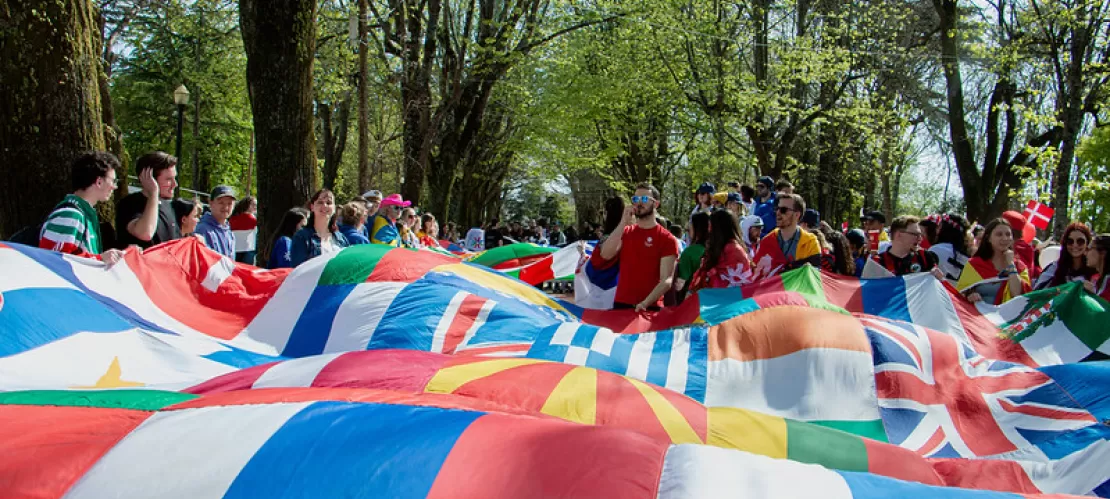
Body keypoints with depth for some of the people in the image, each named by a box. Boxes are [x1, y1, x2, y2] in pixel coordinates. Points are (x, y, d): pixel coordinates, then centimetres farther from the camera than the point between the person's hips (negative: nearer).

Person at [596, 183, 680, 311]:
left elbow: (666, 280, -10)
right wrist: (623, 222, -9)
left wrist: (645, 303, -23)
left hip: (650, 308, -4)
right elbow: (605, 254, -6)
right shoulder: (626, 232, 12)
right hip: (620, 304, 4)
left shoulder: (667, 239, -3)